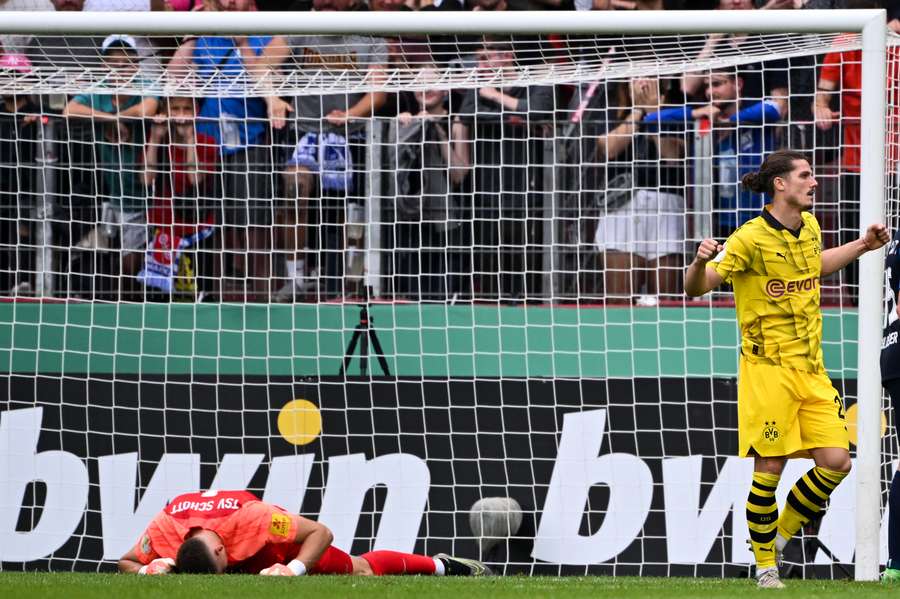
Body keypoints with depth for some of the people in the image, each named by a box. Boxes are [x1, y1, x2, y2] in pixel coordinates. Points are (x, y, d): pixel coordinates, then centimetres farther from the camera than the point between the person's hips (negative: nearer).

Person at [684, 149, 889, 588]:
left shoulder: (809, 227, 9)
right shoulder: (751, 239, -13)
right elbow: (695, 288, -14)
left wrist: (863, 246, 25)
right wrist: (701, 262, -35)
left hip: (811, 370, 7)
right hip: (767, 368, -7)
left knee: (835, 461, -2)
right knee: (768, 468, -5)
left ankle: (781, 534, 19)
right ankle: (764, 564, 10)